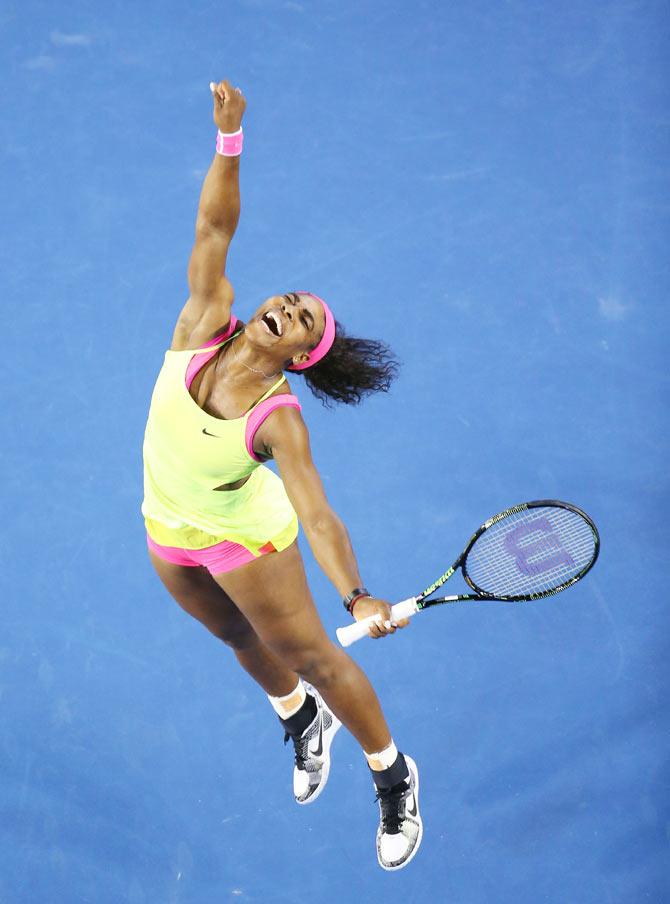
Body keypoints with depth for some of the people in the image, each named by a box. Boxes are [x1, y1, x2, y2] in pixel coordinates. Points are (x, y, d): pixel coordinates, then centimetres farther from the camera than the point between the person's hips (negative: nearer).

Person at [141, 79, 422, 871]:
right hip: (168, 533, 5)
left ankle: (394, 779, 32)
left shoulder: (279, 421, -33)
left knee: (312, 657, 9)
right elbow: (214, 229, -25)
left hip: (245, 538, -5)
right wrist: (229, 138, -37)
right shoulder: (204, 326, -22)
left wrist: (357, 596, -56)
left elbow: (318, 516, -41)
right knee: (242, 642, 27)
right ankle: (302, 722, 59)